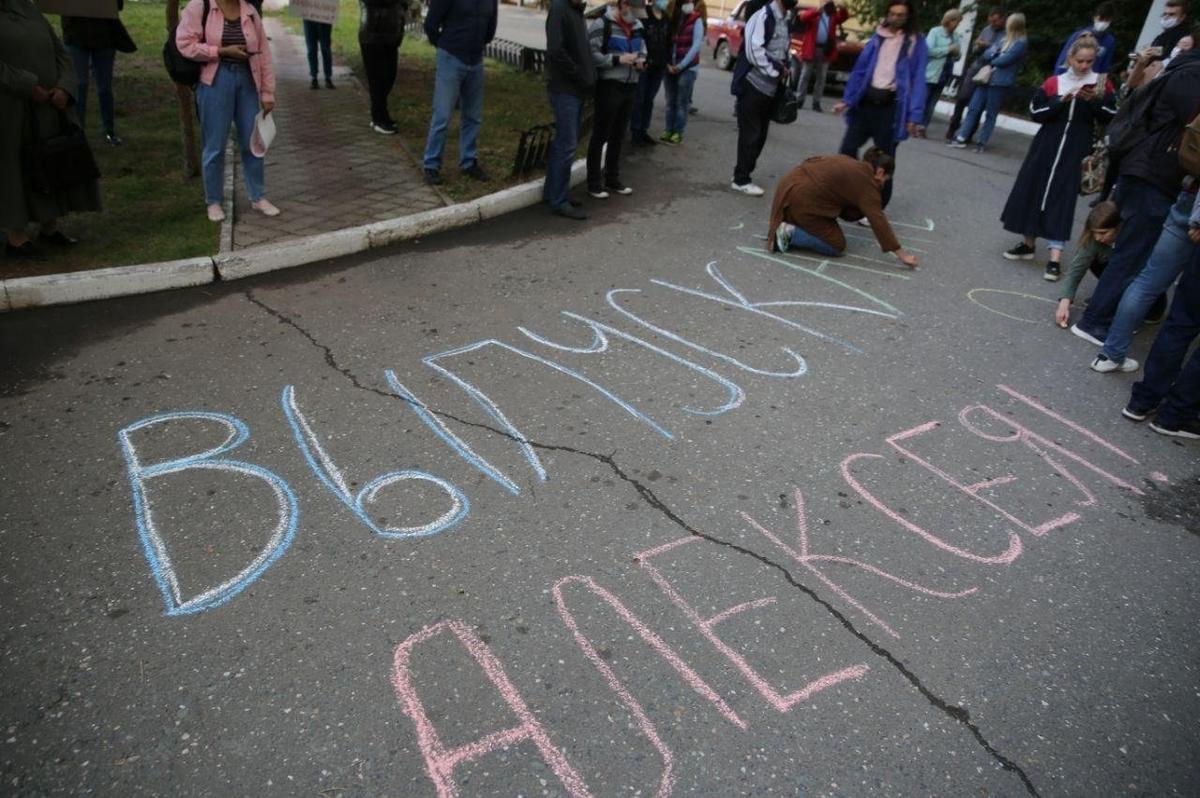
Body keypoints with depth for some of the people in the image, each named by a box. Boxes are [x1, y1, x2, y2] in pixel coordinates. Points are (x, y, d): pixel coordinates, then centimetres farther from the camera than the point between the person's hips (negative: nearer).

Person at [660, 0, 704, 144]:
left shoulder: (696, 20, -5)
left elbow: (696, 45, -11)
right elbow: (668, 43, 6)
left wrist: (681, 65, -13)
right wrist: (669, 63, -7)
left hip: (688, 68, -4)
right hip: (671, 66, 4)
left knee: (682, 101, -2)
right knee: (670, 101, 7)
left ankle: (678, 132, 4)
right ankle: (669, 130, 15)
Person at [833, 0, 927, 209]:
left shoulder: (916, 42, -2)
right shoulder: (878, 36, 10)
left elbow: (918, 79, -7)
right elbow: (860, 69, 11)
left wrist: (914, 116, -15)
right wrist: (847, 100, 4)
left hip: (891, 106, -4)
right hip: (866, 101, 4)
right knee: (847, 150, 3)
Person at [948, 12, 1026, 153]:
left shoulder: (1021, 42, -7)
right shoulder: (1004, 39, 16)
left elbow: (1005, 60, -14)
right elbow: (986, 55, 11)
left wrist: (991, 61, 2)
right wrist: (993, 54, -10)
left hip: (1000, 83, -7)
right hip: (986, 78, 7)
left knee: (991, 113, 1)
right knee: (973, 108, 0)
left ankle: (982, 142, 8)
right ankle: (962, 138, 2)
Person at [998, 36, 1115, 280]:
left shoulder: (1101, 84, 1)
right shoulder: (1053, 82, 2)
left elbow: (1111, 118, 1)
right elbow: (1036, 112, -4)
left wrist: (1095, 101, -15)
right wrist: (1061, 100, -17)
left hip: (1076, 150, -2)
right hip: (1046, 146, 2)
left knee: (1062, 198, -7)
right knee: (1032, 190, 6)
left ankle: (1055, 258, -8)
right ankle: (1028, 244, 24)